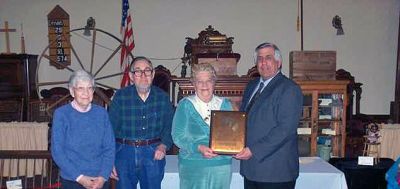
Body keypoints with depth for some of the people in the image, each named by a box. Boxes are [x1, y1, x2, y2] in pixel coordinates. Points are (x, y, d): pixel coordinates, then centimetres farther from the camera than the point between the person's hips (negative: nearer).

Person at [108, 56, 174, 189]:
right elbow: (111, 129, -3)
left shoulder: (162, 97, 1)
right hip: (125, 153, -1)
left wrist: (164, 145, -10)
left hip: (153, 154, 1)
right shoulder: (120, 97, -4)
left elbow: (169, 126, 7)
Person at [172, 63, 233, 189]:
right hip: (193, 166, -2)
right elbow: (178, 136, -7)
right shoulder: (185, 105, 0)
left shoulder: (225, 104, 8)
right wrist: (198, 148, -21)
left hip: (222, 165, 3)